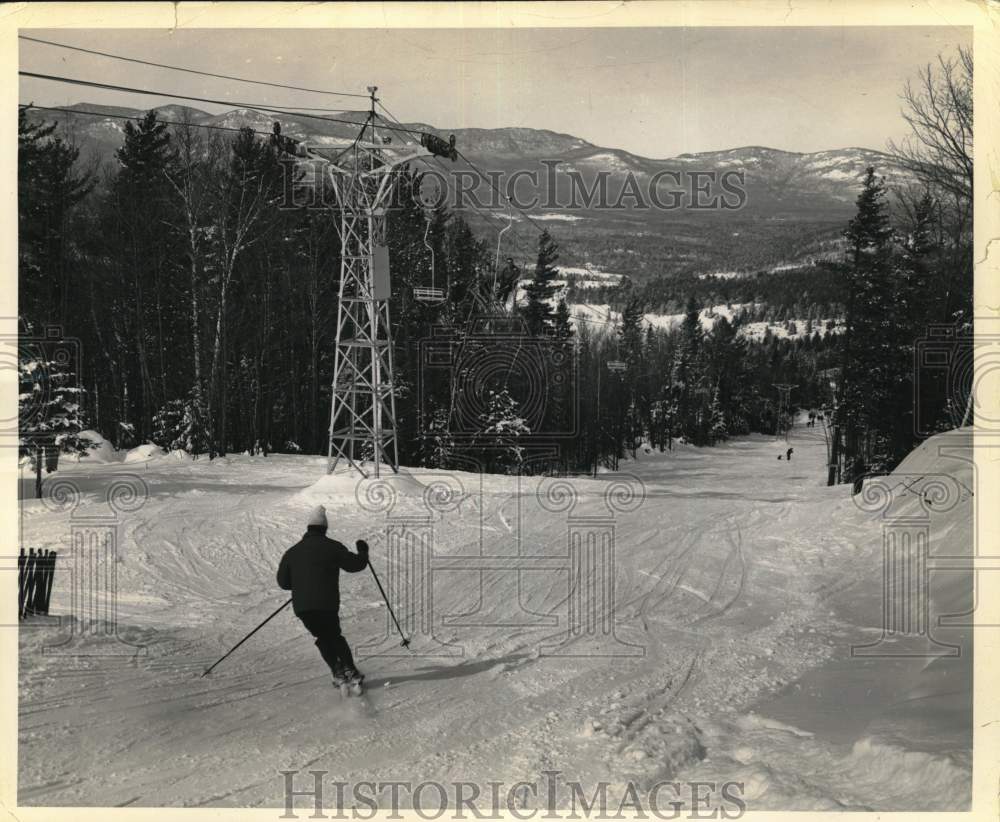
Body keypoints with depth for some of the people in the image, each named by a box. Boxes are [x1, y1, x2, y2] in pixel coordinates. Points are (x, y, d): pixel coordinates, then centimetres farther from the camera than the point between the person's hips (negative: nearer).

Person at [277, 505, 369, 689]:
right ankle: (350, 671, 6)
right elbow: (354, 564, 5)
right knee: (335, 636, 17)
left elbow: (283, 581, 16)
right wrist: (363, 552, 25)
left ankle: (338, 673, 7)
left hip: (301, 606, 2)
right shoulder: (332, 547, 0)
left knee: (324, 638, 18)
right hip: (327, 604, -2)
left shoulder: (293, 552, 11)